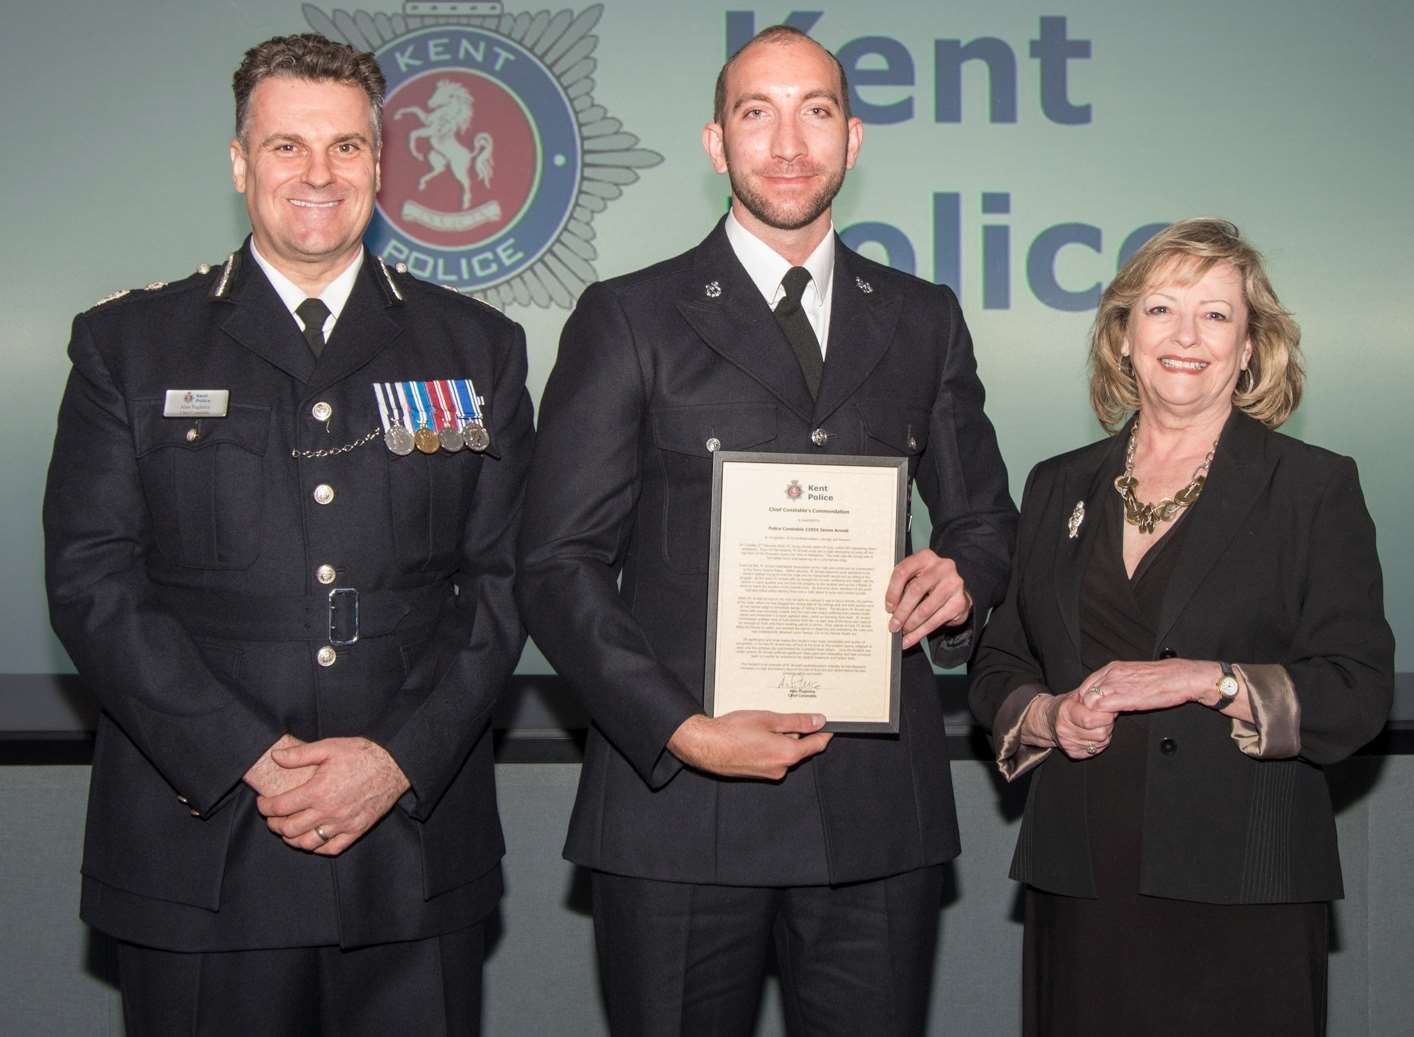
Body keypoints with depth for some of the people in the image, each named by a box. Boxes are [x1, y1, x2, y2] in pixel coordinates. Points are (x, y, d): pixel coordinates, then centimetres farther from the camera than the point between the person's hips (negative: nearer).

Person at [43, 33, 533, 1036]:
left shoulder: (476, 349, 9)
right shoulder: (128, 344, 6)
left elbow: (506, 578, 4)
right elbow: (92, 580, -2)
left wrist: (398, 757, -9)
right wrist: (250, 759, -12)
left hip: (416, 841, 1)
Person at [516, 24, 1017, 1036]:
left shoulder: (925, 321, 13)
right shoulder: (629, 320, 2)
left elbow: (982, 515, 21)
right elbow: (558, 564, -2)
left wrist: (962, 578, -4)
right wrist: (681, 730, -14)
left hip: (878, 801, 3)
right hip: (680, 800, -2)